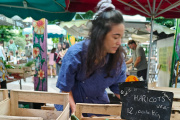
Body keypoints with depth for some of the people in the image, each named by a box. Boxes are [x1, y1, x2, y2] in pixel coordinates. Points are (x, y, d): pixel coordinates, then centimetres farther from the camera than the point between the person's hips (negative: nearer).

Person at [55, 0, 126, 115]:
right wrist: (75, 110, -24)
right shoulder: (76, 53, -25)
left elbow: (120, 88, -8)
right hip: (73, 103, -2)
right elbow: (65, 88, -17)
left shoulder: (118, 57, -16)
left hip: (99, 103, 3)